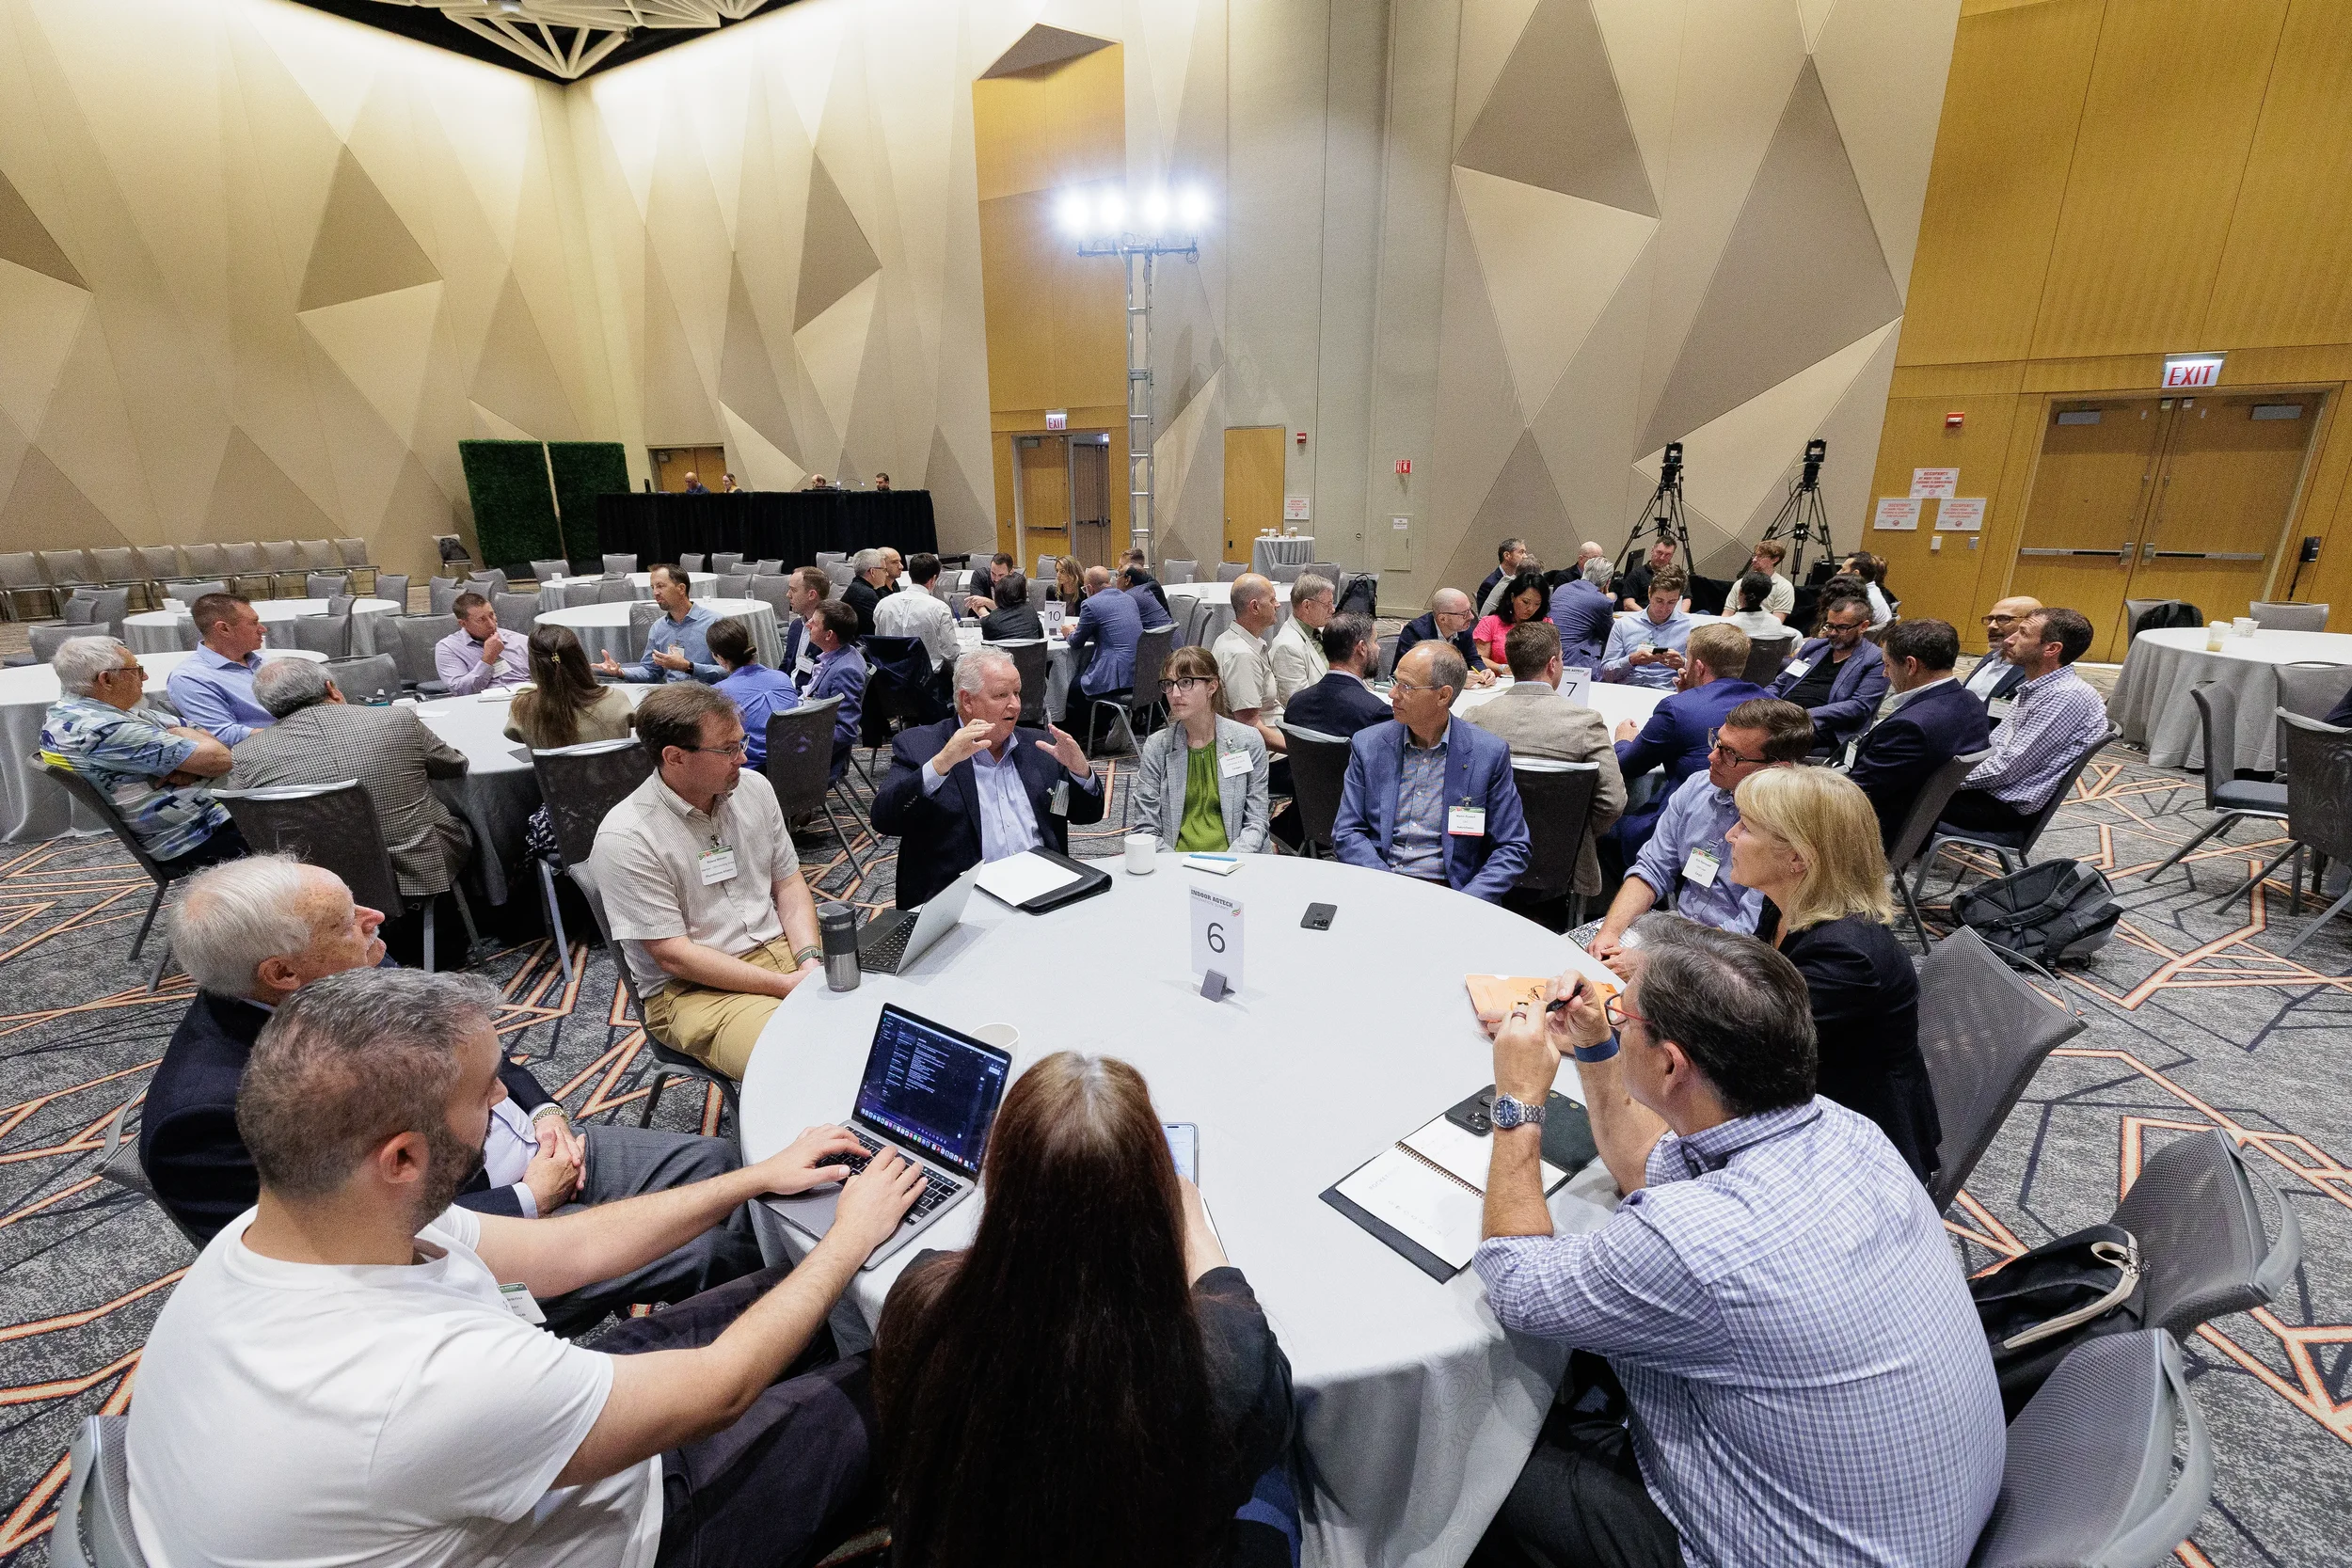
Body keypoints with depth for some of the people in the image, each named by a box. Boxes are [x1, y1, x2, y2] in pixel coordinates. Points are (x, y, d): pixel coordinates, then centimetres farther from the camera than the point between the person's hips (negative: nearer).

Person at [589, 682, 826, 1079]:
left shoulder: (754, 787, 2)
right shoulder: (625, 838, -15)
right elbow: (673, 956, -15)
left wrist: (810, 960, -9)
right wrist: (784, 985, -20)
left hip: (781, 947, 6)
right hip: (692, 987, -5)